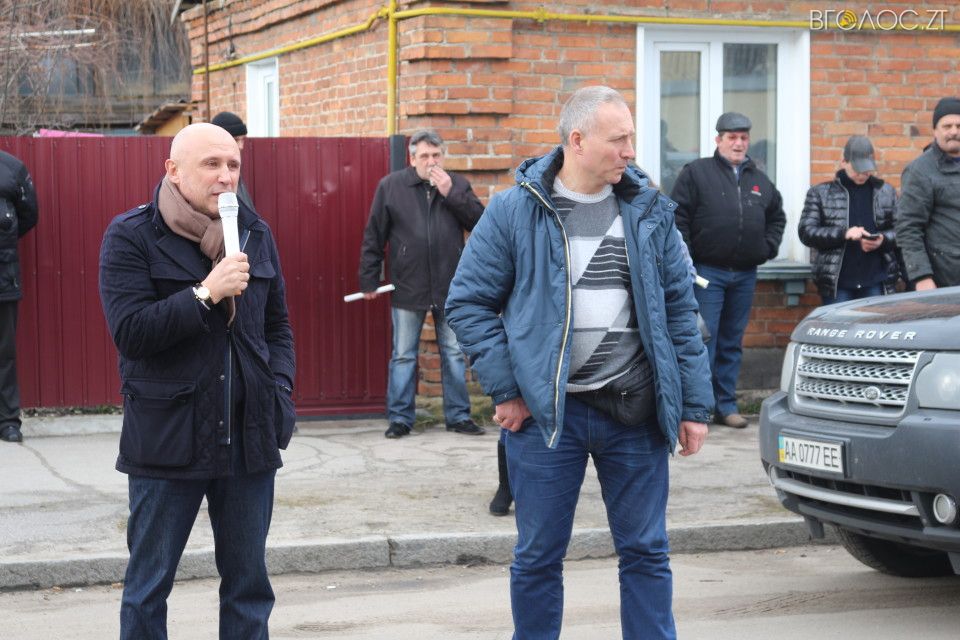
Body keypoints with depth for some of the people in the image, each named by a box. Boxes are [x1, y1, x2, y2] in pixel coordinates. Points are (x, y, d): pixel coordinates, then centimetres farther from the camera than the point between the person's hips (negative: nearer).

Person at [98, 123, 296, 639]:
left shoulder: (256, 234, 9)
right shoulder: (130, 237, -6)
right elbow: (129, 331, -15)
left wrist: (281, 391, 2)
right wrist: (206, 294, -22)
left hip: (249, 436, 4)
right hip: (167, 437, -4)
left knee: (248, 583, 10)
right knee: (148, 584, 6)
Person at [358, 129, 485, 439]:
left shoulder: (457, 185, 5)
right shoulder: (390, 186, -1)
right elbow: (373, 236, 1)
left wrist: (451, 194, -14)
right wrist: (369, 280, -1)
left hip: (449, 287, 2)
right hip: (408, 286, -1)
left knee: (454, 354, 8)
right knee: (403, 356, 5)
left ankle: (458, 415, 17)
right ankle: (399, 417, 13)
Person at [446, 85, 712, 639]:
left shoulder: (650, 210, 5)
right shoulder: (514, 211, -4)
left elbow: (681, 309, 7)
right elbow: (469, 303, -1)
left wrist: (695, 405, 3)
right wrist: (506, 390, -8)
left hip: (635, 410, 2)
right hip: (547, 412, -2)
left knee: (647, 552, 8)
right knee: (539, 556, 8)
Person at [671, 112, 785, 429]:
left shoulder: (759, 181, 15)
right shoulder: (697, 173, -1)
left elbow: (777, 216, 27)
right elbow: (678, 217, -6)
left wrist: (768, 247, 12)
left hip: (745, 275, 5)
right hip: (708, 272, -5)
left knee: (732, 343, 10)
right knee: (704, 340, -7)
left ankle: (726, 405, 16)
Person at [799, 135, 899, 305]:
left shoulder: (886, 192, 12)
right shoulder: (820, 193, 6)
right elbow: (806, 232, -3)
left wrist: (883, 240, -11)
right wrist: (844, 234, -16)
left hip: (877, 284, 2)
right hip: (837, 285, -2)